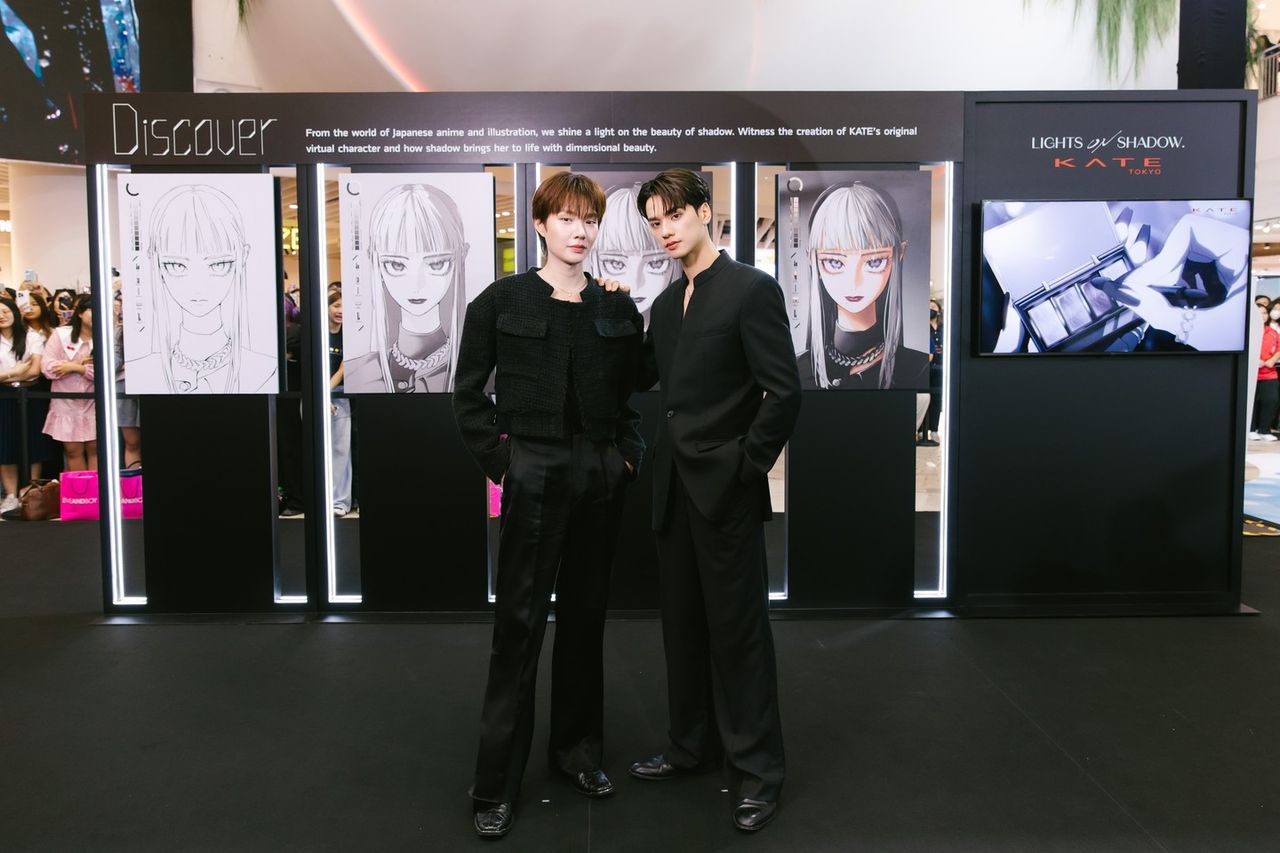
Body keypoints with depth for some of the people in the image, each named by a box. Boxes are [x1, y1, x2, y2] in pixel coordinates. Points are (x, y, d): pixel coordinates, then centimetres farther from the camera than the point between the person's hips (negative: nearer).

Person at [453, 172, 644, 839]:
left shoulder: (618, 308, 8)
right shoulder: (502, 300, -1)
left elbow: (632, 394, 13)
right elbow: (468, 393, 1)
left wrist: (629, 452, 0)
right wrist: (498, 460, -6)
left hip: (601, 476, 4)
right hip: (534, 473, -3)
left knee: (585, 615, 13)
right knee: (519, 621, 0)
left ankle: (578, 751, 29)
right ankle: (497, 783, 11)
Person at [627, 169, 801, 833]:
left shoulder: (752, 289, -10)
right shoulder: (665, 303, 12)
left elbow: (784, 393, -14)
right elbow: (640, 377, 15)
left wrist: (747, 467, -12)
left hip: (725, 487, -7)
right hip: (674, 486, 7)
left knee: (737, 627, 2)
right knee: (683, 622, 15)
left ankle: (758, 768, 17)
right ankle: (692, 745, 32)